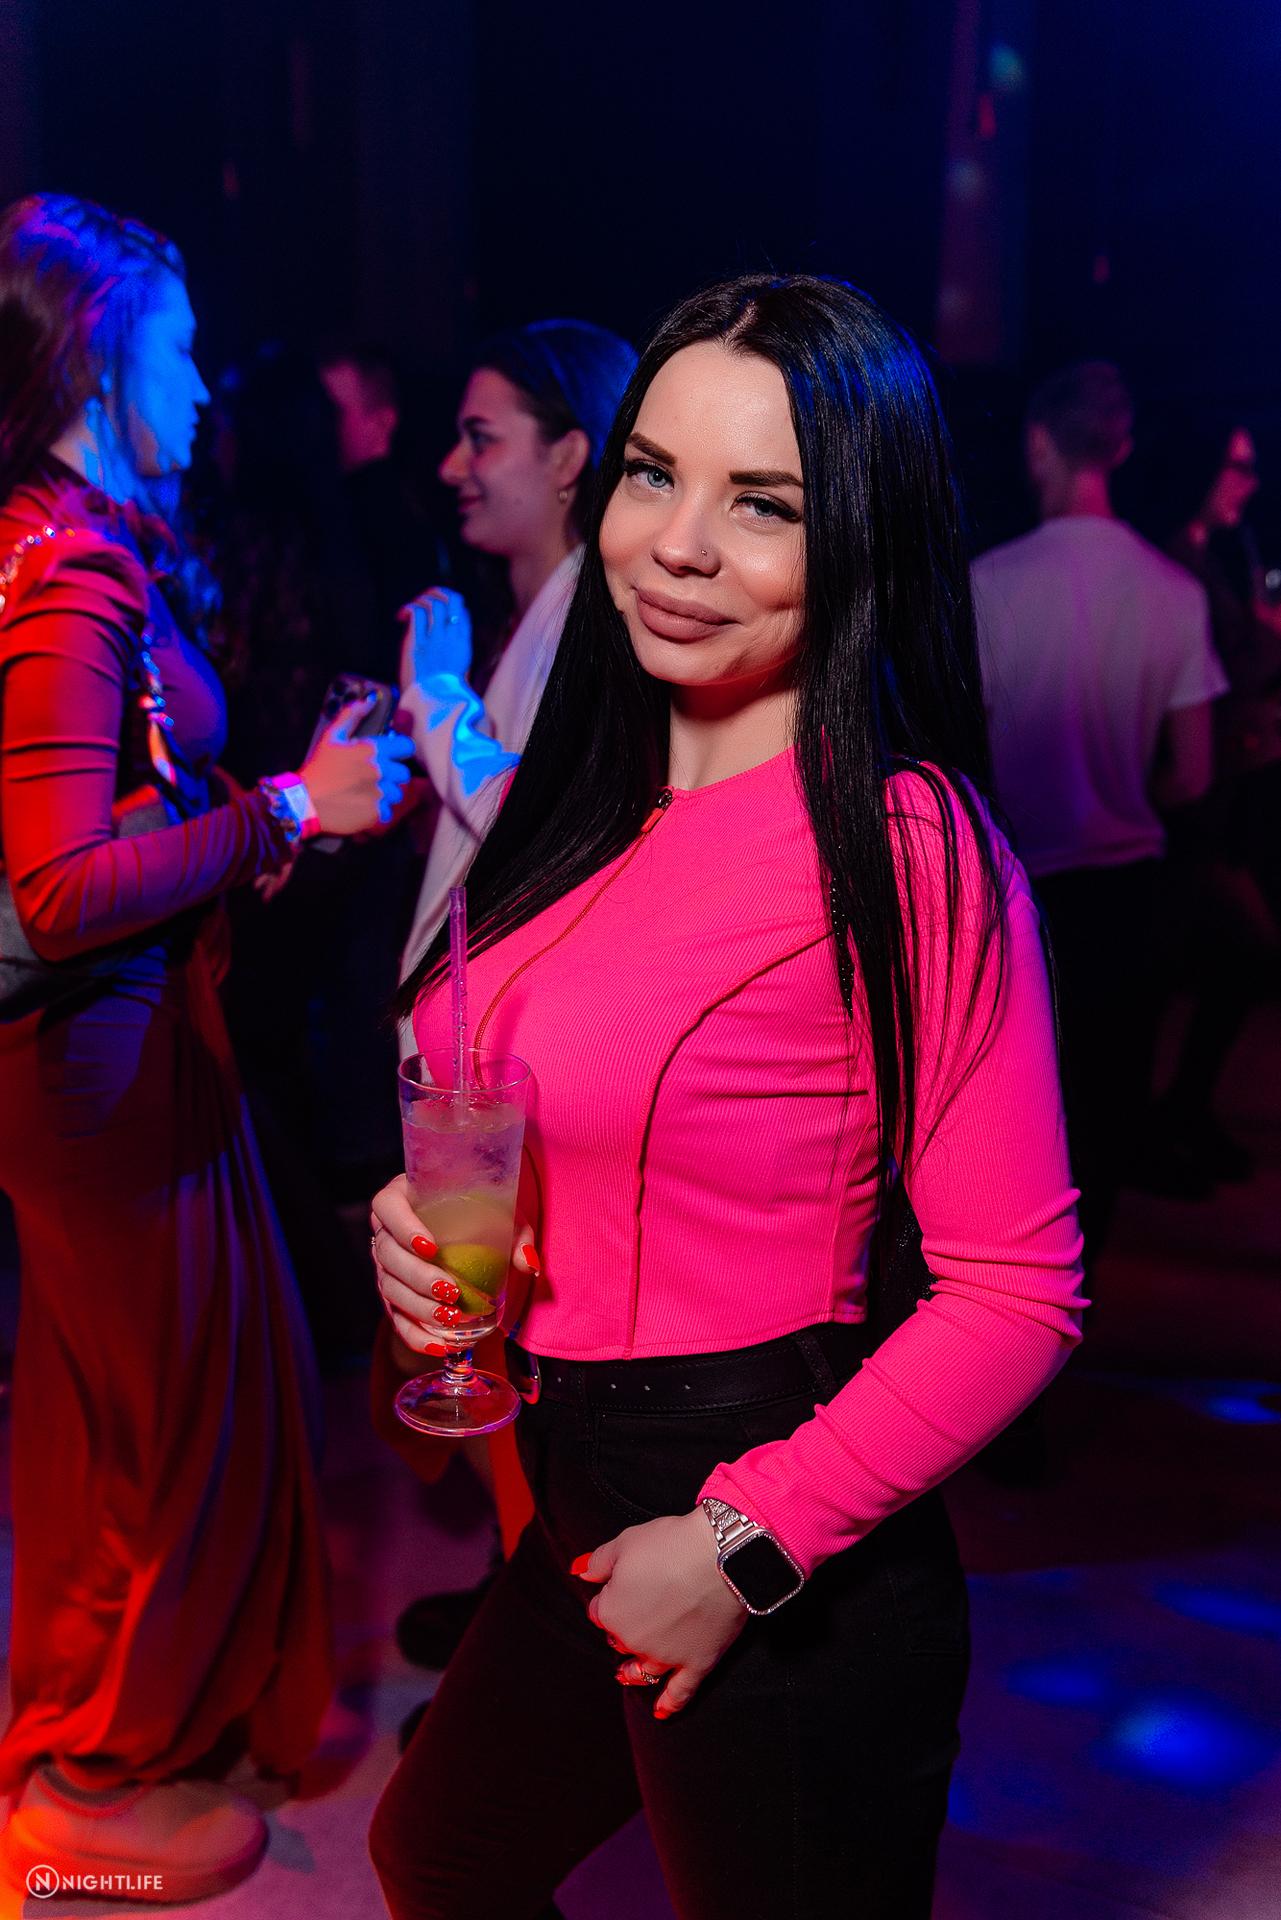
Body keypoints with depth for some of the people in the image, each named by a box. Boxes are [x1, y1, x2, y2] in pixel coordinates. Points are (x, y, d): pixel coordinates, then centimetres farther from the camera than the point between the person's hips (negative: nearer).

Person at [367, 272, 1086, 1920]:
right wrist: (422, 1218, -4)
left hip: (785, 1580, -8)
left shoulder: (906, 845, -21)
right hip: (583, 1506, 8)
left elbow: (1016, 1289, -20)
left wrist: (748, 1544, -19)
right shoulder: (597, 802, 4)